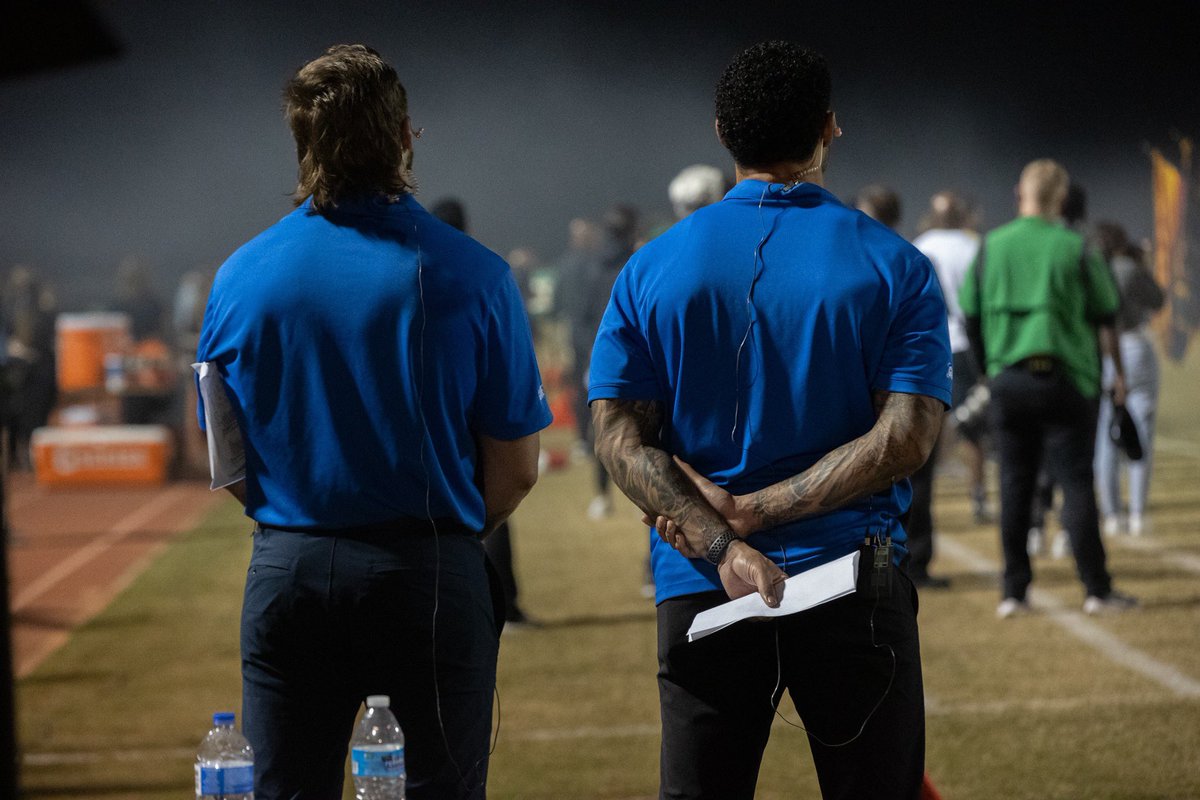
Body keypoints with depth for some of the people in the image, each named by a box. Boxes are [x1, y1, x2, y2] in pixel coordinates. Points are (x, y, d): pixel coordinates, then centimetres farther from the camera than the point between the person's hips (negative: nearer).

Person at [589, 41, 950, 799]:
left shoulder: (651, 268, 5)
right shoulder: (895, 266, -1)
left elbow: (619, 436, -3)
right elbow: (907, 438, -11)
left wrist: (719, 546, -12)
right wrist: (756, 513, -12)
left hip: (698, 594, 2)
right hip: (857, 590, -2)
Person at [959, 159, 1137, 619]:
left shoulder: (991, 247, 3)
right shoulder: (1074, 248, -4)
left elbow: (971, 316, 7)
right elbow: (1105, 317, 2)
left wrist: (987, 366, 20)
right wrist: (1118, 373, 14)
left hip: (1007, 379, 2)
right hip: (1066, 381, -2)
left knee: (1014, 488, 8)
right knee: (1076, 484, 1)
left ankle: (1014, 593, 9)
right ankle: (1097, 590, 1)